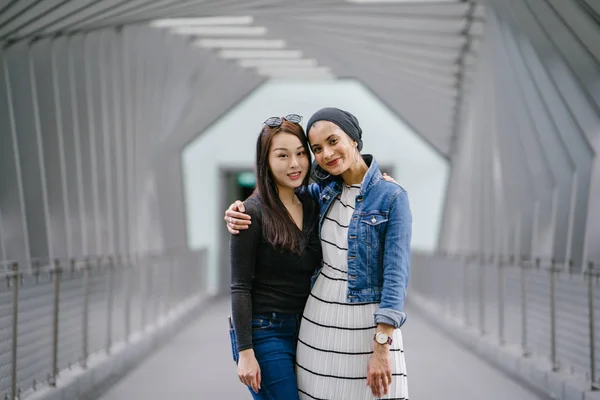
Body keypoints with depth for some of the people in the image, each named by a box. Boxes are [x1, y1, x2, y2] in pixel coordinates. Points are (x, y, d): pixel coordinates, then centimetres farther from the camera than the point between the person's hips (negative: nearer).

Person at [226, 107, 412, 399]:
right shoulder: (324, 191, 6)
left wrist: (382, 346, -20)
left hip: (366, 322, -5)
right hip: (319, 320, 5)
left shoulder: (391, 197, -9)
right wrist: (239, 210, 1)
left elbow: (396, 273, -14)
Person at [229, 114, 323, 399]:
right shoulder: (253, 212, -10)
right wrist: (245, 352, -16)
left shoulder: (313, 207, 8)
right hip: (264, 332, -6)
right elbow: (240, 288, -11)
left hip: (305, 330, 6)